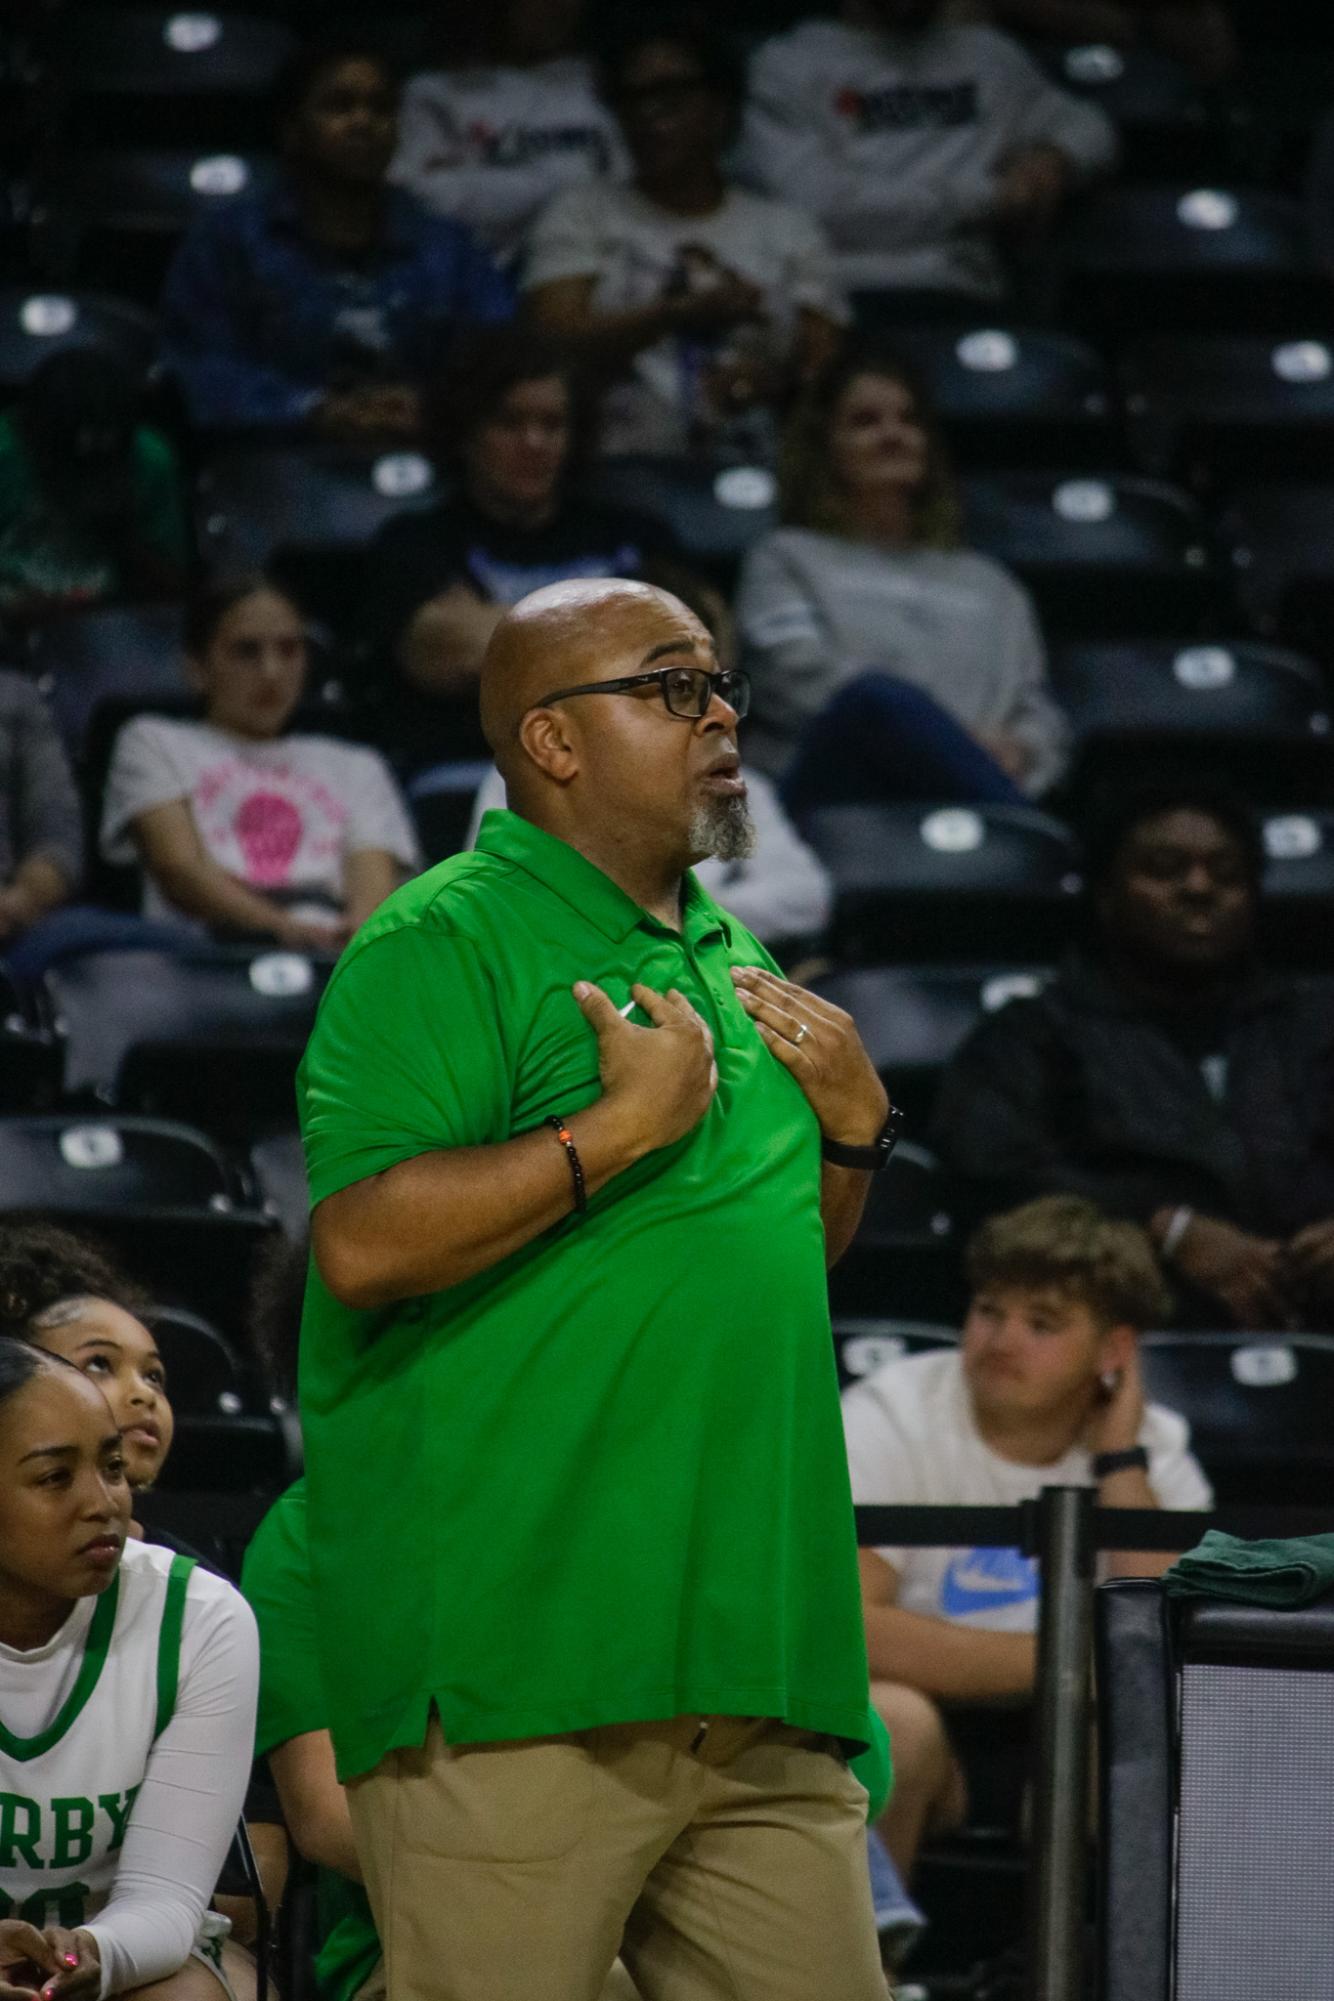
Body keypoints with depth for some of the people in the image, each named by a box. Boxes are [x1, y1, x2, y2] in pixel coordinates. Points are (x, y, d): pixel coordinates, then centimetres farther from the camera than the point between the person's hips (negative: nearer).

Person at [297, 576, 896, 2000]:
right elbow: (365, 1243, -19)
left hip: (751, 1656, 8)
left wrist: (852, 1128, 11)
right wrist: (628, 1123, -16)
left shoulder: (728, 960, 21)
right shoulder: (443, 945, -5)